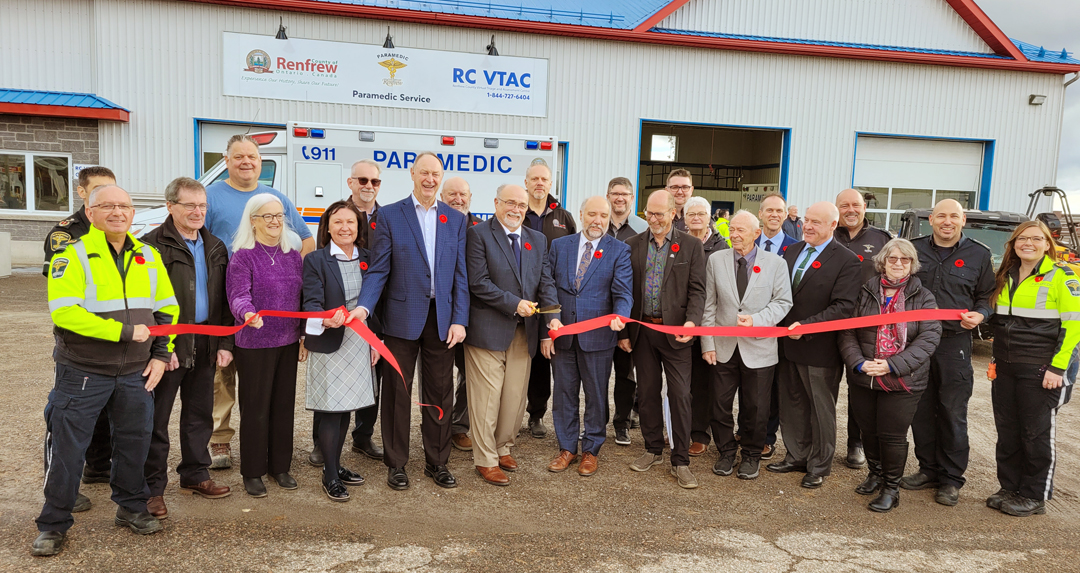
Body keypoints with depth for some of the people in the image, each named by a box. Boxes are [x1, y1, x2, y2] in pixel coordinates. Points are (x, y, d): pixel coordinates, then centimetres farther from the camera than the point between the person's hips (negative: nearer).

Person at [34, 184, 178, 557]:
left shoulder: (148, 256, 7)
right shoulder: (73, 255, -9)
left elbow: (167, 309, 12)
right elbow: (65, 313, -21)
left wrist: (161, 354, 2)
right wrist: (125, 332, -22)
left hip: (135, 373, 5)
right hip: (82, 372, -4)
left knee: (135, 441, 13)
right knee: (66, 448, 2)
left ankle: (131, 508, 32)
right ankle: (53, 525, 18)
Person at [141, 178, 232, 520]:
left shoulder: (215, 248, 12)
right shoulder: (153, 245, -7)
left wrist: (224, 344, 6)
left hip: (205, 344, 6)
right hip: (167, 344, -6)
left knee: (199, 414, 15)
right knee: (157, 418, 3)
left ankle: (195, 475, 30)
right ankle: (153, 488, 14)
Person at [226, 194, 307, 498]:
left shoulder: (293, 255, 9)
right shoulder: (242, 257, -7)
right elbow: (239, 295, -19)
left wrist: (304, 336, 10)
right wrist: (248, 313, -40)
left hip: (288, 342, 5)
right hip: (254, 344, -5)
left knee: (284, 404, 12)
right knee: (255, 408, 4)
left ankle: (280, 466, 27)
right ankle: (253, 472, 18)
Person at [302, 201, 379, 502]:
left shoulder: (366, 259, 9)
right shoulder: (315, 260, -5)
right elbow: (311, 302, -13)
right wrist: (326, 319, -34)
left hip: (359, 344, 5)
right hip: (329, 346, -5)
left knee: (345, 409, 13)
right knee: (331, 412, -1)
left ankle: (336, 466, 28)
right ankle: (330, 477, 11)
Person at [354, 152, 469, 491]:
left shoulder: (455, 219, 8)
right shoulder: (390, 215, 1)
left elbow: (461, 274, 5)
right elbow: (378, 270, -3)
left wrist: (460, 320, -2)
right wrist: (363, 306, -18)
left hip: (442, 319, 2)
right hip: (403, 318, -2)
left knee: (440, 395, 10)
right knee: (397, 393, 7)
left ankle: (437, 462, 25)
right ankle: (396, 464, 22)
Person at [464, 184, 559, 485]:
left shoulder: (538, 240, 14)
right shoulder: (478, 234, -5)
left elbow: (545, 282, 8)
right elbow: (478, 282, -13)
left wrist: (552, 316, -9)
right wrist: (514, 304, -18)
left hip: (524, 331, 6)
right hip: (489, 330, -5)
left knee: (515, 396, 13)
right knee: (487, 397, 1)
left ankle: (503, 448, 31)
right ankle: (486, 460, 13)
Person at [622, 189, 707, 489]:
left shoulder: (691, 246, 0)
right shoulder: (633, 245, 6)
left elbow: (697, 290, -3)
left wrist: (691, 321, -20)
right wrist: (623, 331, 4)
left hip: (675, 330, -2)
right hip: (642, 330, 3)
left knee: (680, 395, -1)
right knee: (647, 392, 11)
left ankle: (680, 460, 9)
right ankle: (653, 450, 27)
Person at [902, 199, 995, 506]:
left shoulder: (979, 254, 5)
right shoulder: (913, 249, 8)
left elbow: (987, 296, 10)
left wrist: (979, 314, -10)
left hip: (955, 343, -2)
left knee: (953, 413, 2)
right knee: (921, 409, 9)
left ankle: (951, 478, 14)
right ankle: (929, 469, 23)